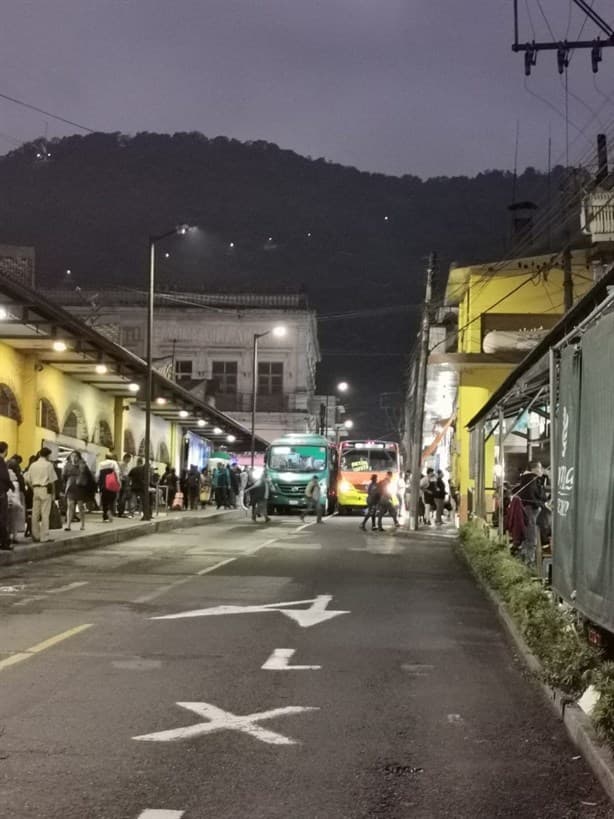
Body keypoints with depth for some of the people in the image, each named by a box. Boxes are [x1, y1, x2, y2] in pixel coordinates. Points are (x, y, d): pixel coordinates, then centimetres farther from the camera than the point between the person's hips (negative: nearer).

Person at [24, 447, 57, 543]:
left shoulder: (33, 465, 8)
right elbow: (52, 480, -7)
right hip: (46, 489, -5)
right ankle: (44, 537, -4)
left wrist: (33, 488, 13)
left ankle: (35, 536, 15)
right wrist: (53, 492, 0)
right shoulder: (49, 465, -6)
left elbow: (27, 480, 6)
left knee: (35, 514, 9)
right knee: (45, 514, -3)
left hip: (35, 489, 5)